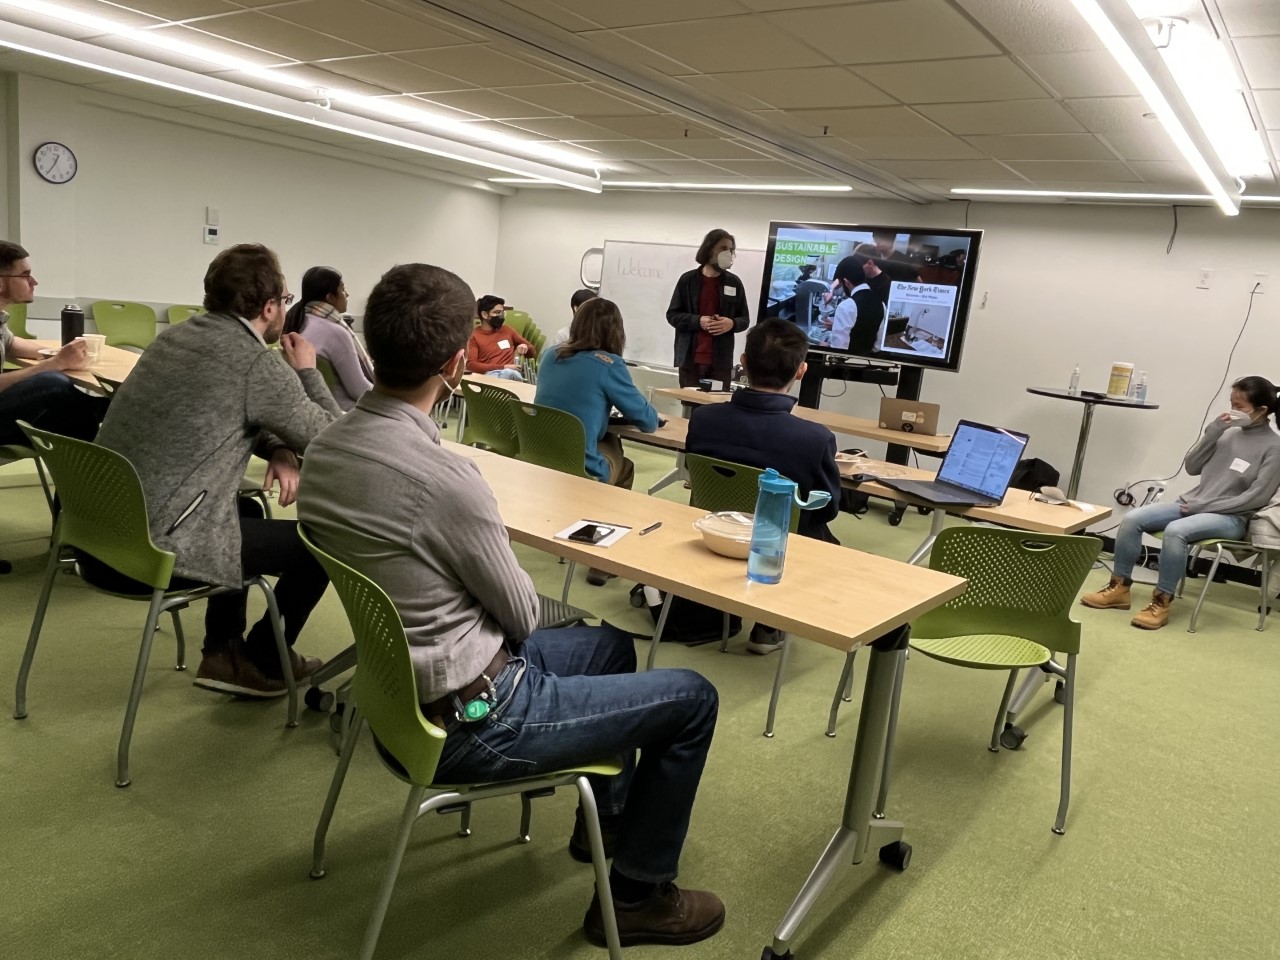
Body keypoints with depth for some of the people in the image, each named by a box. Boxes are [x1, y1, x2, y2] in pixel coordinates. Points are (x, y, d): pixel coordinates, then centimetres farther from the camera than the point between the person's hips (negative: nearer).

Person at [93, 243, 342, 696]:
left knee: (246, 507, 32)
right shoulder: (260, 363, -14)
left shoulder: (177, 337, 11)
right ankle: (259, 663, 23)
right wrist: (308, 372, 10)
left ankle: (223, 650, 33)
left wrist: (278, 448, 6)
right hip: (156, 549, -9)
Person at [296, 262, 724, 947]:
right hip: (472, 721, -9)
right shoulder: (445, 477, -31)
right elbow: (523, 615, -14)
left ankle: (608, 812, 45)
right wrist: (502, 570, 6)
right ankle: (636, 895, 19)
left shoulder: (324, 449, -4)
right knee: (693, 699, 3)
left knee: (612, 645, 26)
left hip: (404, 686, 9)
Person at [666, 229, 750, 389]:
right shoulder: (688, 279, 3)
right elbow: (672, 315, 3)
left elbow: (745, 319, 12)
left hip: (721, 361, 1)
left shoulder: (734, 282, 7)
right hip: (690, 359, -1)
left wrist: (732, 324, -12)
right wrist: (698, 321, -13)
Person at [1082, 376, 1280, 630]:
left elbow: (1257, 497, -13)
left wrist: (1204, 506, -15)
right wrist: (1211, 434, -4)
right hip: (1191, 503, 6)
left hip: (1231, 517, -6)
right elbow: (1191, 467, 10)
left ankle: (1162, 602, -23)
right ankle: (1120, 587, -6)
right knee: (1132, 519, -15)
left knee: (1175, 531, -35)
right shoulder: (1230, 433, 9)